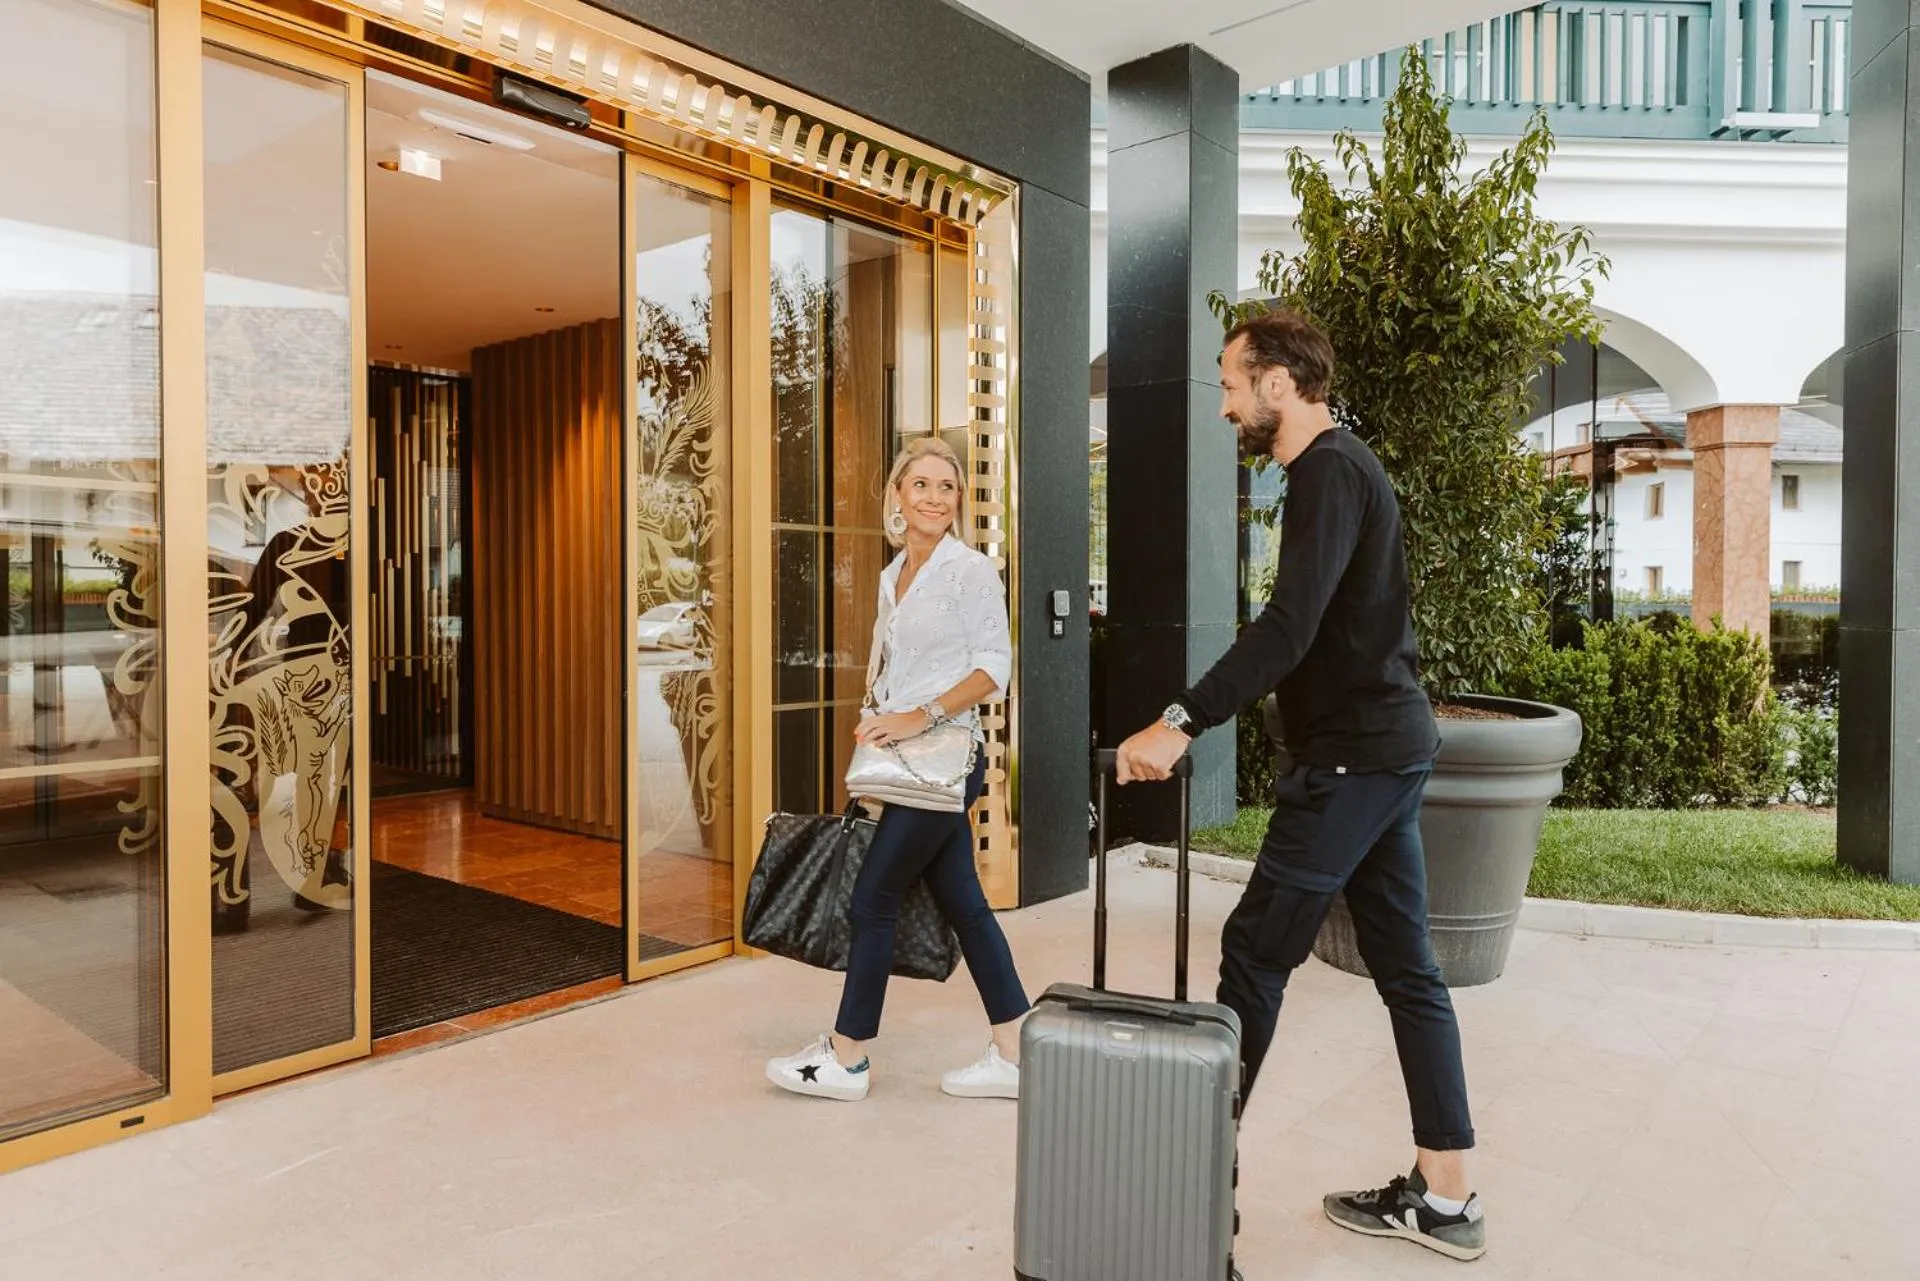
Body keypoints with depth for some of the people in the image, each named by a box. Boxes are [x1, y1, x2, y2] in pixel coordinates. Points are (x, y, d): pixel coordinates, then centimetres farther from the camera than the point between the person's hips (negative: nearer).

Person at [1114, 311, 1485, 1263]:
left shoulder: (1329, 471, -14)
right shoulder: (1342, 464, 18)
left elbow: (1289, 627, -27)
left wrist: (1180, 724, -30)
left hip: (1352, 757, -10)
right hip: (1386, 747, 10)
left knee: (1255, 953, -2)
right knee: (1405, 968, 11)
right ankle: (1444, 1198, 20)